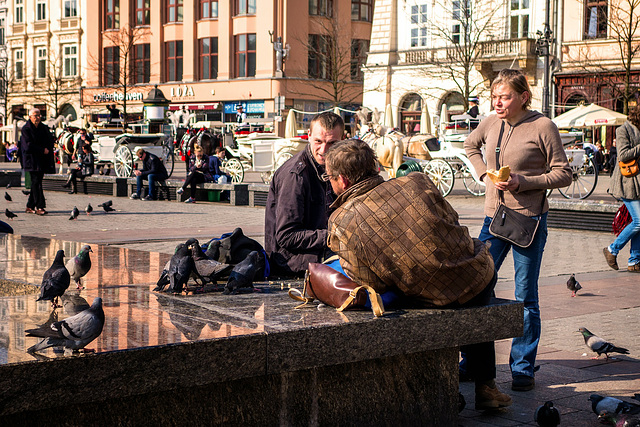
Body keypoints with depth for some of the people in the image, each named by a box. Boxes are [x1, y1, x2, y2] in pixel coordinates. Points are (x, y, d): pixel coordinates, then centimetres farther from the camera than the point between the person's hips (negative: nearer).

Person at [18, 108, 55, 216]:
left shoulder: (43, 128, 14)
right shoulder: (25, 129, -3)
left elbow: (50, 140, 14)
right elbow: (28, 145, -11)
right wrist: (42, 150, -13)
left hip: (42, 160, 6)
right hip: (32, 160, -6)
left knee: (36, 182, 7)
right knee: (36, 182, -12)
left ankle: (30, 207, 14)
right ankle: (39, 207, -16)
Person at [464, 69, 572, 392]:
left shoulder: (543, 127, -10)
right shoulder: (491, 124, 5)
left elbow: (564, 174, -9)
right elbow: (470, 145, 27)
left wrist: (522, 182, -19)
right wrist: (484, 172, 10)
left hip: (529, 220, -5)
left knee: (525, 298, 2)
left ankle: (523, 368, 13)